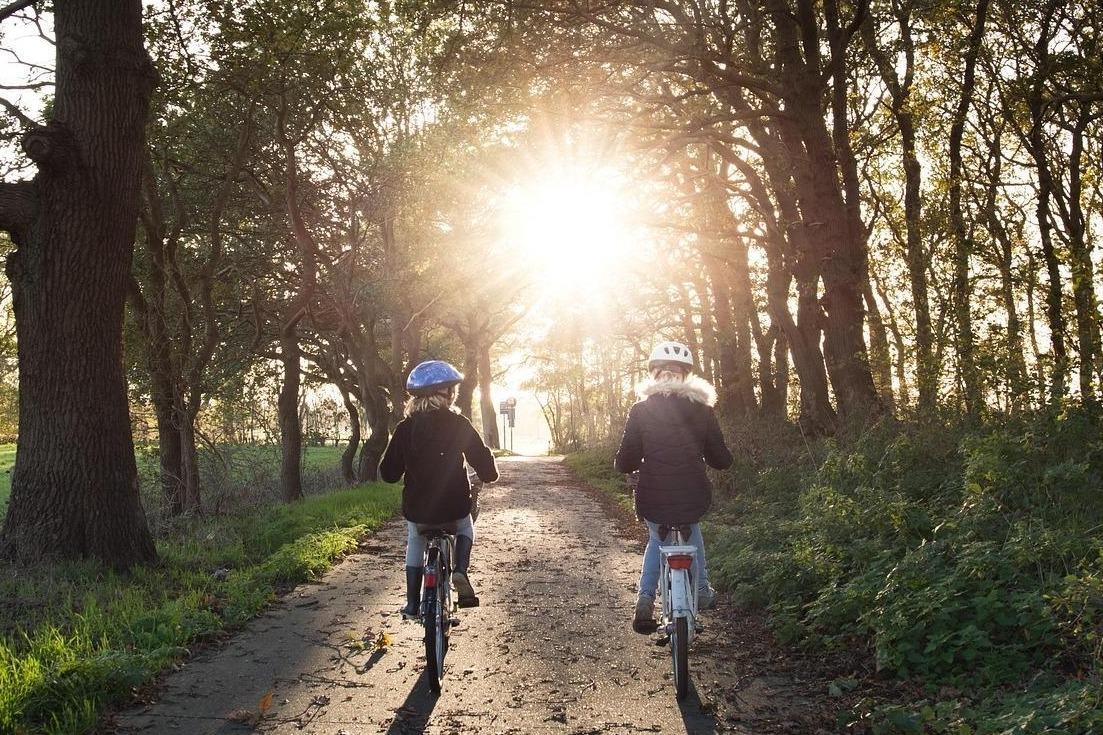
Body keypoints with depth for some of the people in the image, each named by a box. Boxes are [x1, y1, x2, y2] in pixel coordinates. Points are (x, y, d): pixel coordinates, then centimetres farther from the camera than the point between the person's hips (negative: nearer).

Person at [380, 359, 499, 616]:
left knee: (415, 543, 31)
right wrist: (489, 474, 15)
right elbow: (484, 464, -9)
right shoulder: (458, 424, -8)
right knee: (465, 530, 32)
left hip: (417, 511, 1)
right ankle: (460, 572, 5)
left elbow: (388, 474, 1)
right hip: (454, 509, -1)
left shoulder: (404, 428, -3)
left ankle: (412, 604, 26)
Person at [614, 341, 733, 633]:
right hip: (693, 499, 1)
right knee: (692, 530, 35)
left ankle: (645, 599, 11)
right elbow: (721, 460, 4)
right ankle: (702, 591, 37)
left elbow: (624, 463, -5)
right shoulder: (702, 411, -1)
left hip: (653, 501, -1)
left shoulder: (640, 411, -4)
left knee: (656, 540, 29)